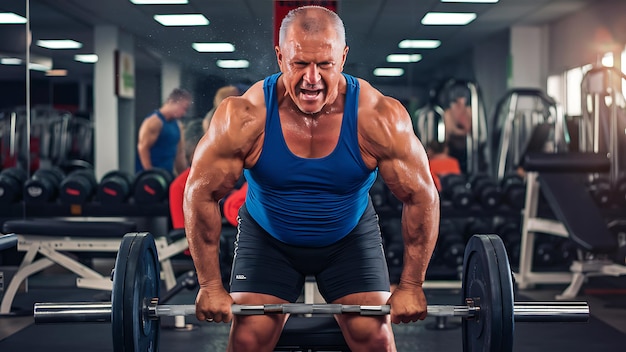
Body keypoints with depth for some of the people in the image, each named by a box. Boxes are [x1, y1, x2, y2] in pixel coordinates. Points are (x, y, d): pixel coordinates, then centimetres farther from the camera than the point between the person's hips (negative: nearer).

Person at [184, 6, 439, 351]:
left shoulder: (379, 117, -27)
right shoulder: (244, 117, -28)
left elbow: (422, 196, -17)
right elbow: (201, 193, -17)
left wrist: (411, 285, -15)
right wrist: (210, 286, -15)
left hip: (350, 234, 1)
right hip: (267, 237, 0)